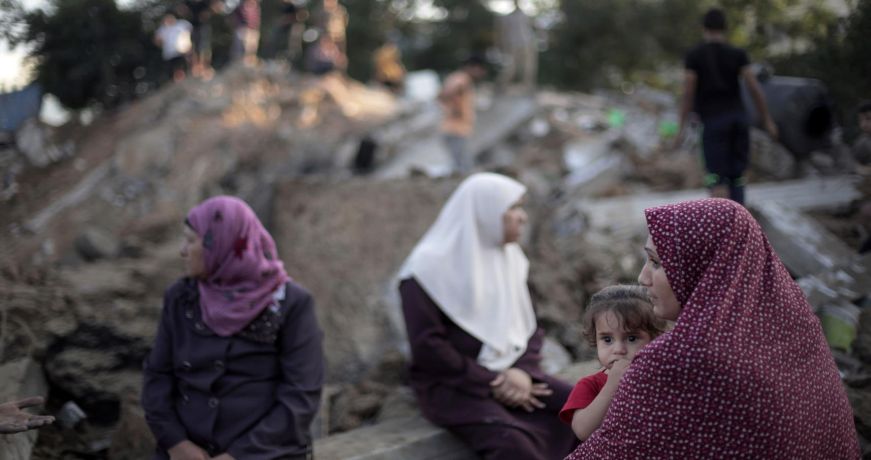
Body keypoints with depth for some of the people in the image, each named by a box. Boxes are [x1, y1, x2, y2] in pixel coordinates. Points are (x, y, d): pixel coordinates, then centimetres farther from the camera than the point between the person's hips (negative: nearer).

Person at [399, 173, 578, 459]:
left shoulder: (509, 257, 10)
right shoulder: (430, 267, -11)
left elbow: (530, 326, 11)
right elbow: (427, 347, -15)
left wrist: (524, 371, -10)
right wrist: (491, 384, -16)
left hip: (510, 375, 7)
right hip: (452, 385, -6)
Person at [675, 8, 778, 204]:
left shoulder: (694, 56, -1)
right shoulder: (738, 54, 5)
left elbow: (688, 93, -6)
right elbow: (754, 88, -2)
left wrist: (682, 127, -1)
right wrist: (768, 121, 3)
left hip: (713, 121, -3)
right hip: (739, 117, 3)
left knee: (717, 179, -4)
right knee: (736, 176, 13)